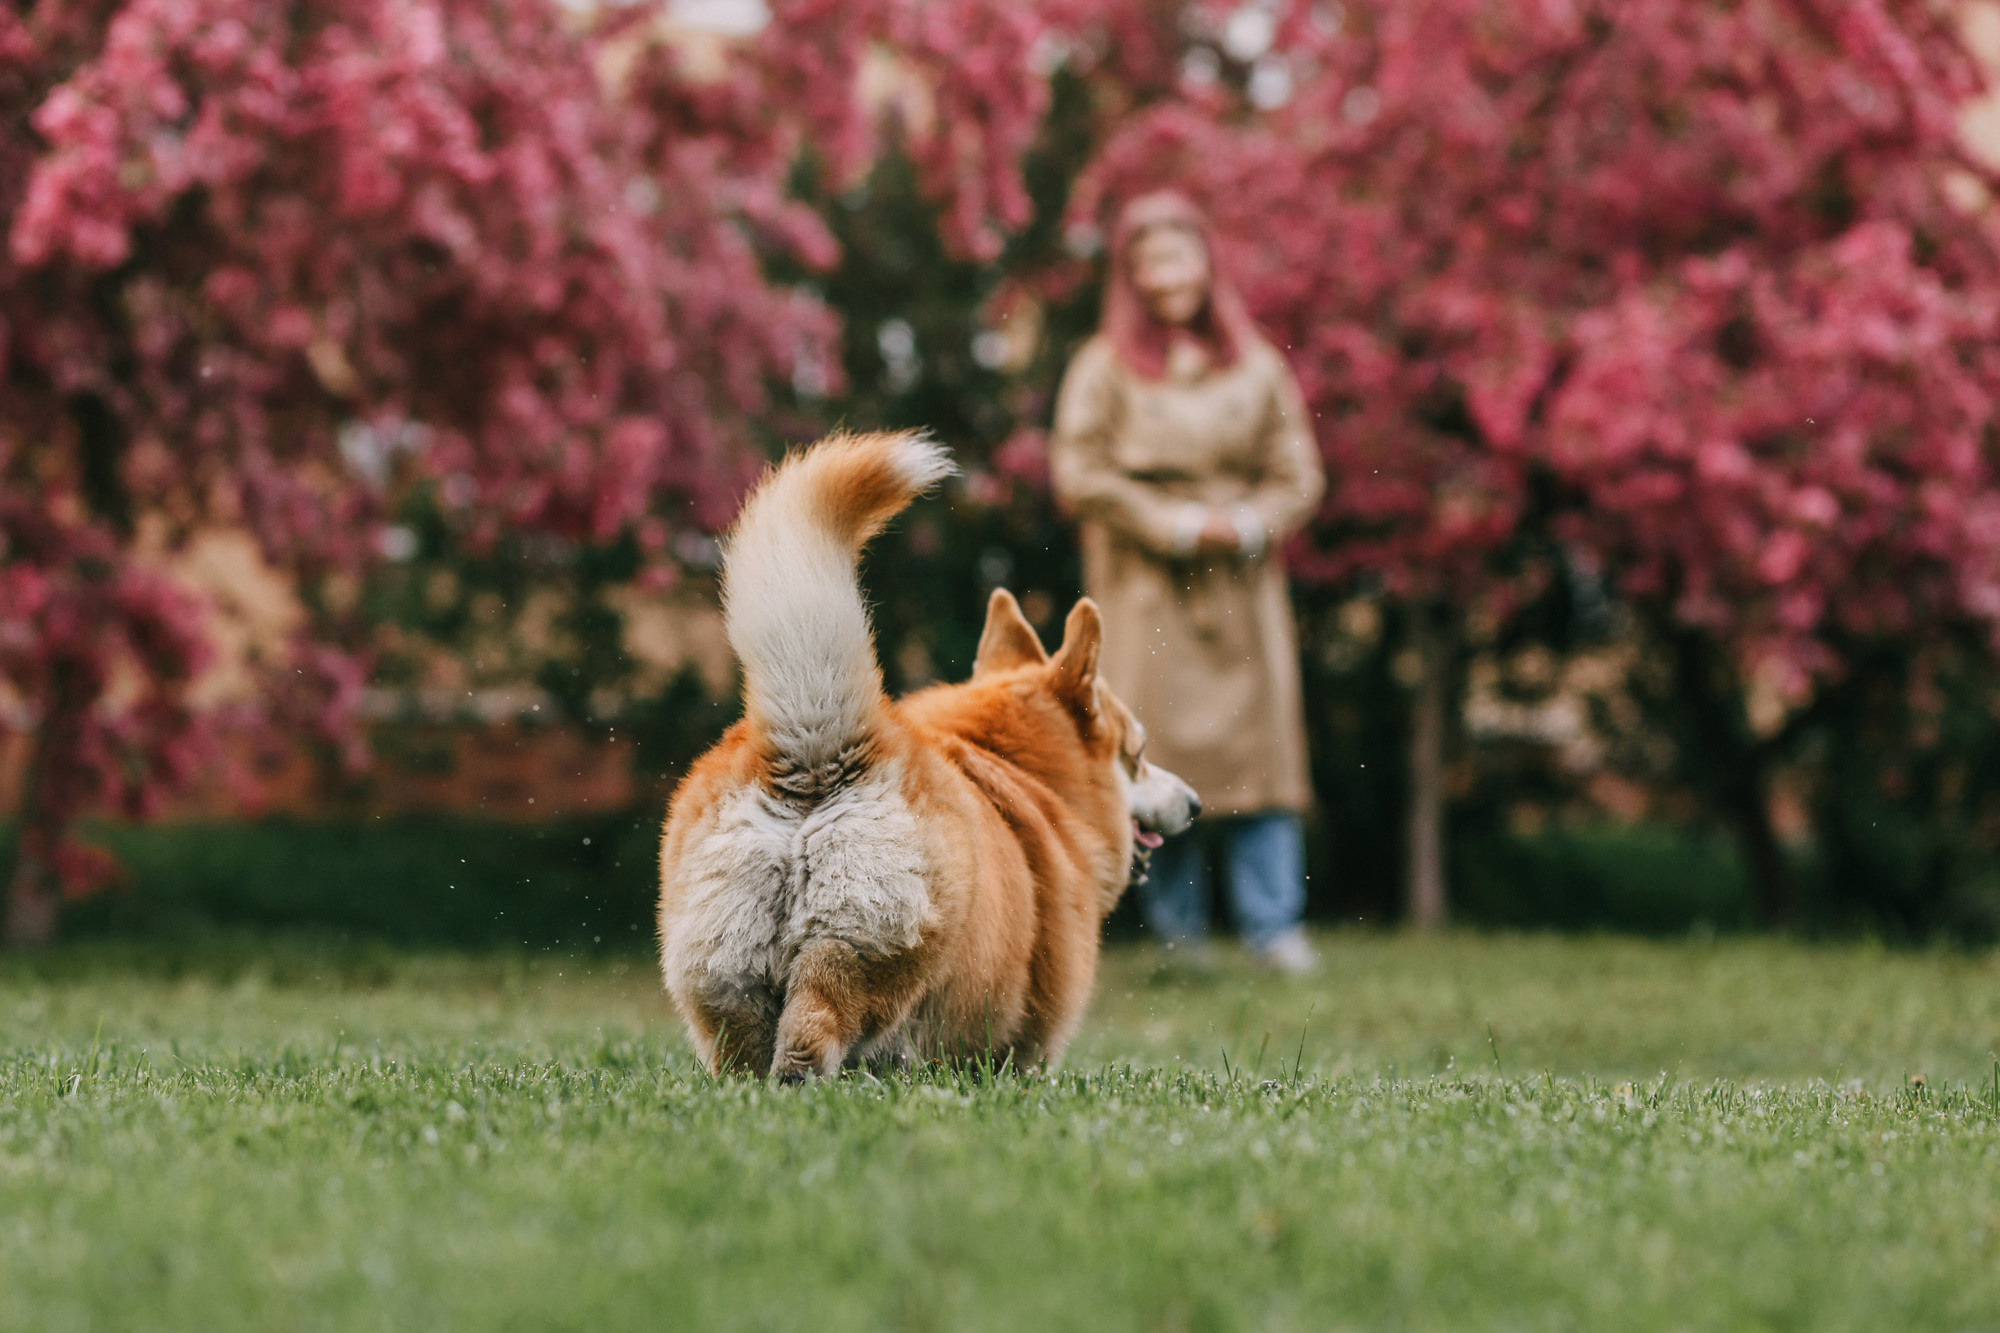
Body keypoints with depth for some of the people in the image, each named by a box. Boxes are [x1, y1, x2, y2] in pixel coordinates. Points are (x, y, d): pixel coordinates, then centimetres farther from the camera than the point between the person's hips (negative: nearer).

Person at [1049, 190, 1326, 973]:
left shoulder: (1255, 367, 10)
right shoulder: (1105, 369, 3)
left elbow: (1299, 476, 10)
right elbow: (1077, 475, -4)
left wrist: (1247, 524, -9)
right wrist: (1174, 524, -11)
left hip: (1242, 585, 2)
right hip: (1145, 592, -2)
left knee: (1257, 749, -5)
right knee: (1156, 756, -5)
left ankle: (1274, 926, -4)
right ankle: (1177, 930, 4)